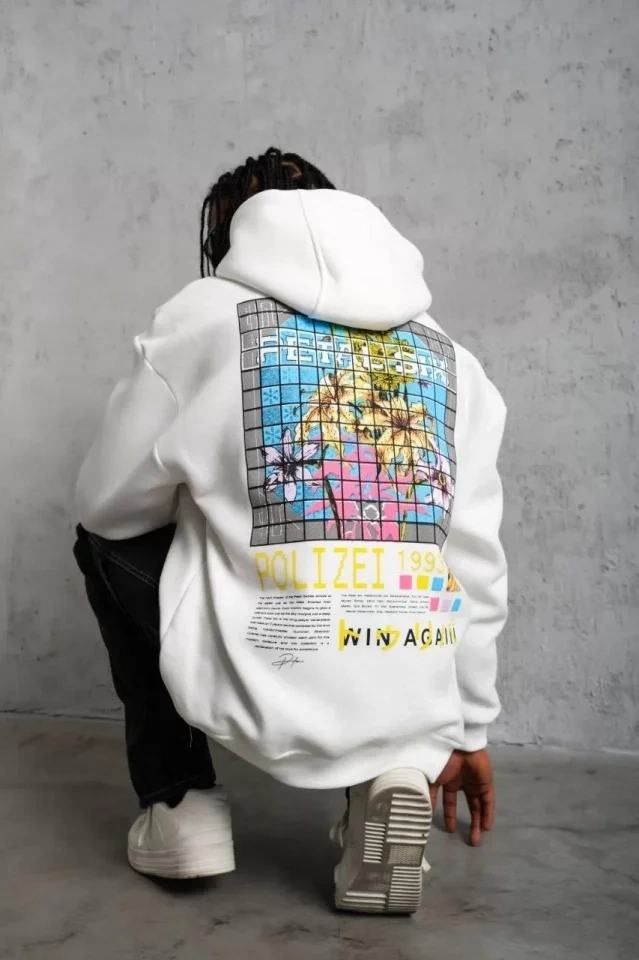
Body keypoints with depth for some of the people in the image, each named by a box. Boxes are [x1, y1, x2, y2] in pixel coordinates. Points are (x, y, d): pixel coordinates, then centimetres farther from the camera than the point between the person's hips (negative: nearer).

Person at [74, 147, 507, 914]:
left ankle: (179, 806, 17)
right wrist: (466, 730, 23)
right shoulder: (449, 358, 11)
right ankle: (392, 777, 12)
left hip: (259, 697, -3)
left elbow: (105, 503, 8)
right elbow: (477, 567, 11)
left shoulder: (203, 315, 1)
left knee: (107, 543, 23)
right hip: (414, 706, 3)